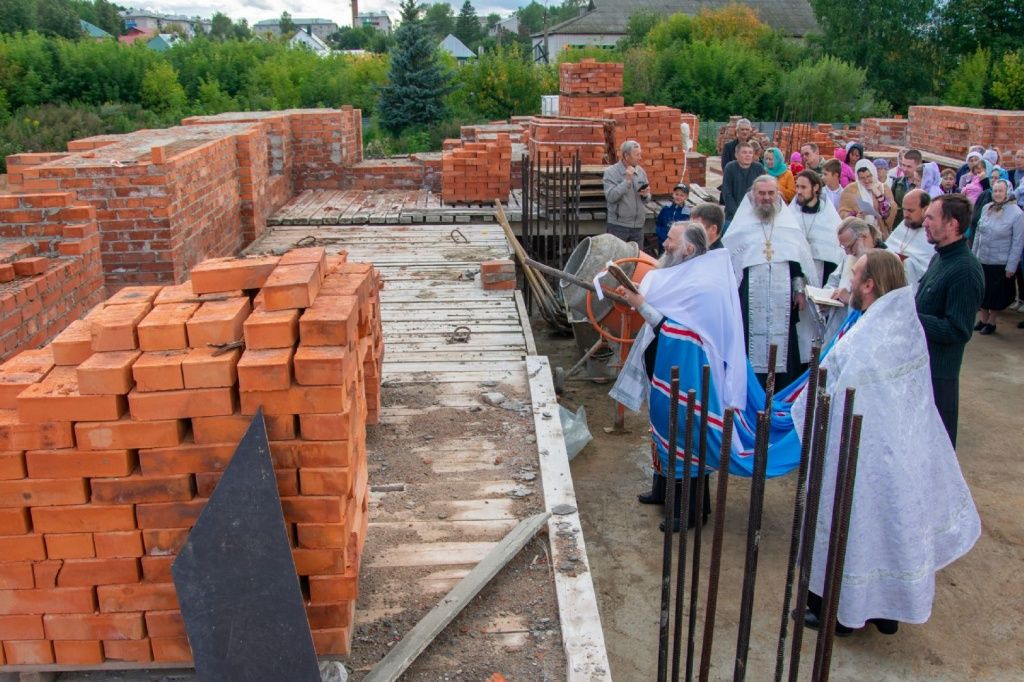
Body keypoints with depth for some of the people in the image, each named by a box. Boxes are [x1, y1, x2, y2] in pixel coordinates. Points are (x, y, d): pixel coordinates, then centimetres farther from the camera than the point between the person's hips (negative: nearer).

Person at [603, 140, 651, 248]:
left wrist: (646, 195, -8)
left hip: (638, 226, 5)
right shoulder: (611, 172, -6)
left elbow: (647, 198, 15)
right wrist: (627, 180, -20)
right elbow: (610, 197, -18)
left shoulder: (640, 172, 8)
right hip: (618, 226, -5)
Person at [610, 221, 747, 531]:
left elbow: (673, 328, -25)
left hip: (686, 370, -10)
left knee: (685, 431, 0)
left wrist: (641, 304, -22)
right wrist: (640, 297, 2)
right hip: (666, 368, 10)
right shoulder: (683, 275, 7)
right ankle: (665, 488, 36)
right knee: (665, 424, 20)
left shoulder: (700, 284, -22)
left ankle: (692, 507, 12)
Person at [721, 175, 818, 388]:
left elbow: (798, 260, 13)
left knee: (783, 346, 1)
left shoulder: (790, 225, 12)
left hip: (783, 300, 2)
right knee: (753, 347, -4)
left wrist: (799, 290, 5)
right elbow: (728, 260, 6)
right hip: (750, 301, -2)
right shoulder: (741, 226, 6)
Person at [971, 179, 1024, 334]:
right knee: (982, 291, 14)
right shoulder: (987, 208, 0)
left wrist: (1011, 266, -12)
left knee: (996, 294, 9)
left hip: (1000, 263, -4)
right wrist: (973, 254, 9)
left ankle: (991, 322, 25)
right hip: (982, 260, 4)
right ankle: (982, 319, 31)